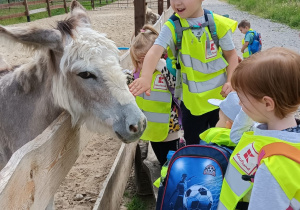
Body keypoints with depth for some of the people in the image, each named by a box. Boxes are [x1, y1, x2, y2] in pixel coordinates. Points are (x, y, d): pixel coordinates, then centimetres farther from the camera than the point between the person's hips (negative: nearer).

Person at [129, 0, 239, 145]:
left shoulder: (218, 24, -11)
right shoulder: (172, 27, -13)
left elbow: (231, 54, 2)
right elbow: (154, 52, -28)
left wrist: (231, 81, -12)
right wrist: (146, 77, -47)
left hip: (220, 96, 1)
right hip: (191, 100, 0)